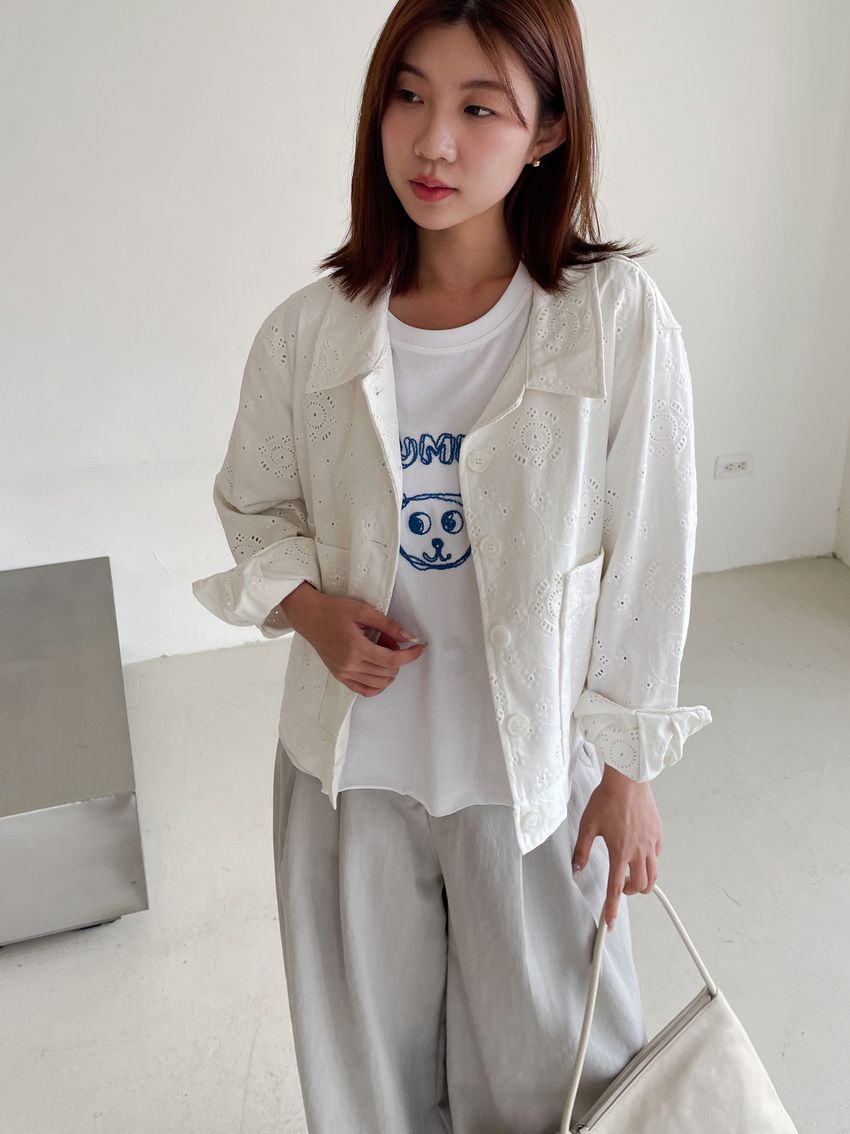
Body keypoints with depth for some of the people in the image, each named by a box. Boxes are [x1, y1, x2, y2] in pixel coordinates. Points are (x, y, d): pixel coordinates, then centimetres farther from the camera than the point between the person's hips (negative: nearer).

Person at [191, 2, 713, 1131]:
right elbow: (253, 505, 8)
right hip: (351, 762, 2)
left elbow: (647, 563, -9)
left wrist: (628, 770, -4)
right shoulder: (307, 333, -7)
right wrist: (308, 607, -12)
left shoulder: (618, 321, -14)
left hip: (532, 769, -2)